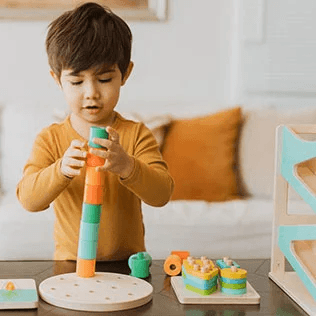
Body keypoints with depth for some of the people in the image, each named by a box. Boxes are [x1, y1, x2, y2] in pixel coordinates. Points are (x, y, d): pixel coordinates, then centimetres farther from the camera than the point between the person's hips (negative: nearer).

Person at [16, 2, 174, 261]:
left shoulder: (137, 135, 1)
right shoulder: (50, 139, 2)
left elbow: (162, 194, -11)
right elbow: (28, 199, -9)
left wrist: (126, 166, -30)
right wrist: (61, 170, -28)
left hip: (127, 263, 1)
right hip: (69, 266, 0)